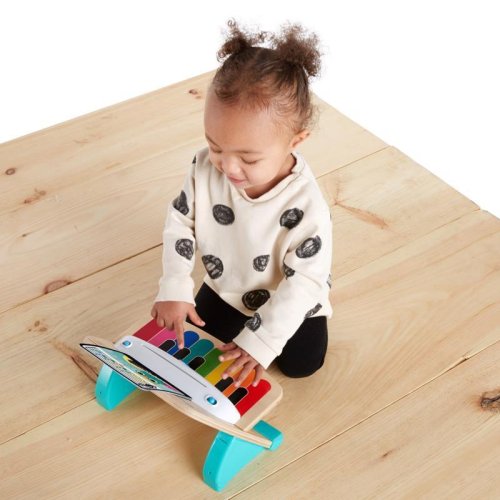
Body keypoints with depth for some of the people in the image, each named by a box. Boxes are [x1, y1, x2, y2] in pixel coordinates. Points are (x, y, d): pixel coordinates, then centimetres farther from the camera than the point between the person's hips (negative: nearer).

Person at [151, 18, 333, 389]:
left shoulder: (306, 206, -38)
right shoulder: (206, 166, -26)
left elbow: (305, 282, -30)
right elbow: (181, 222, -11)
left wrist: (261, 340, -32)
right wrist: (174, 289, -19)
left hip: (289, 300, -3)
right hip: (226, 286, 4)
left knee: (301, 364, 0)